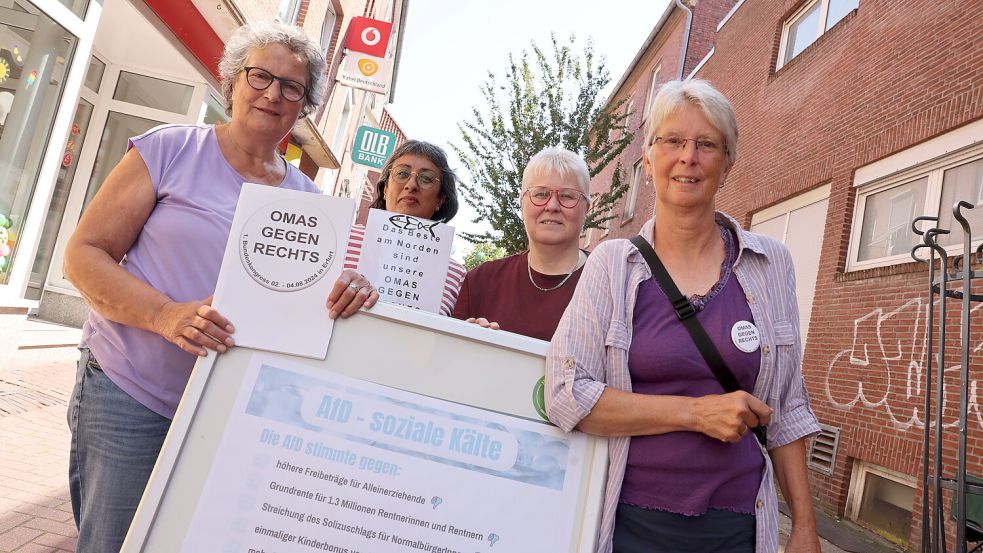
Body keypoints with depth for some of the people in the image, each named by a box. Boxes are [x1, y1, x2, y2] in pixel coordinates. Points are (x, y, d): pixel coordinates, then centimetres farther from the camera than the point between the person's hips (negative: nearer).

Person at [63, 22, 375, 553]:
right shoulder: (171, 149, -5)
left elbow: (313, 291, 7)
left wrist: (349, 289, -18)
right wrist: (166, 314, -24)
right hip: (131, 397, -3)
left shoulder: (305, 195, 4)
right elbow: (84, 253, -6)